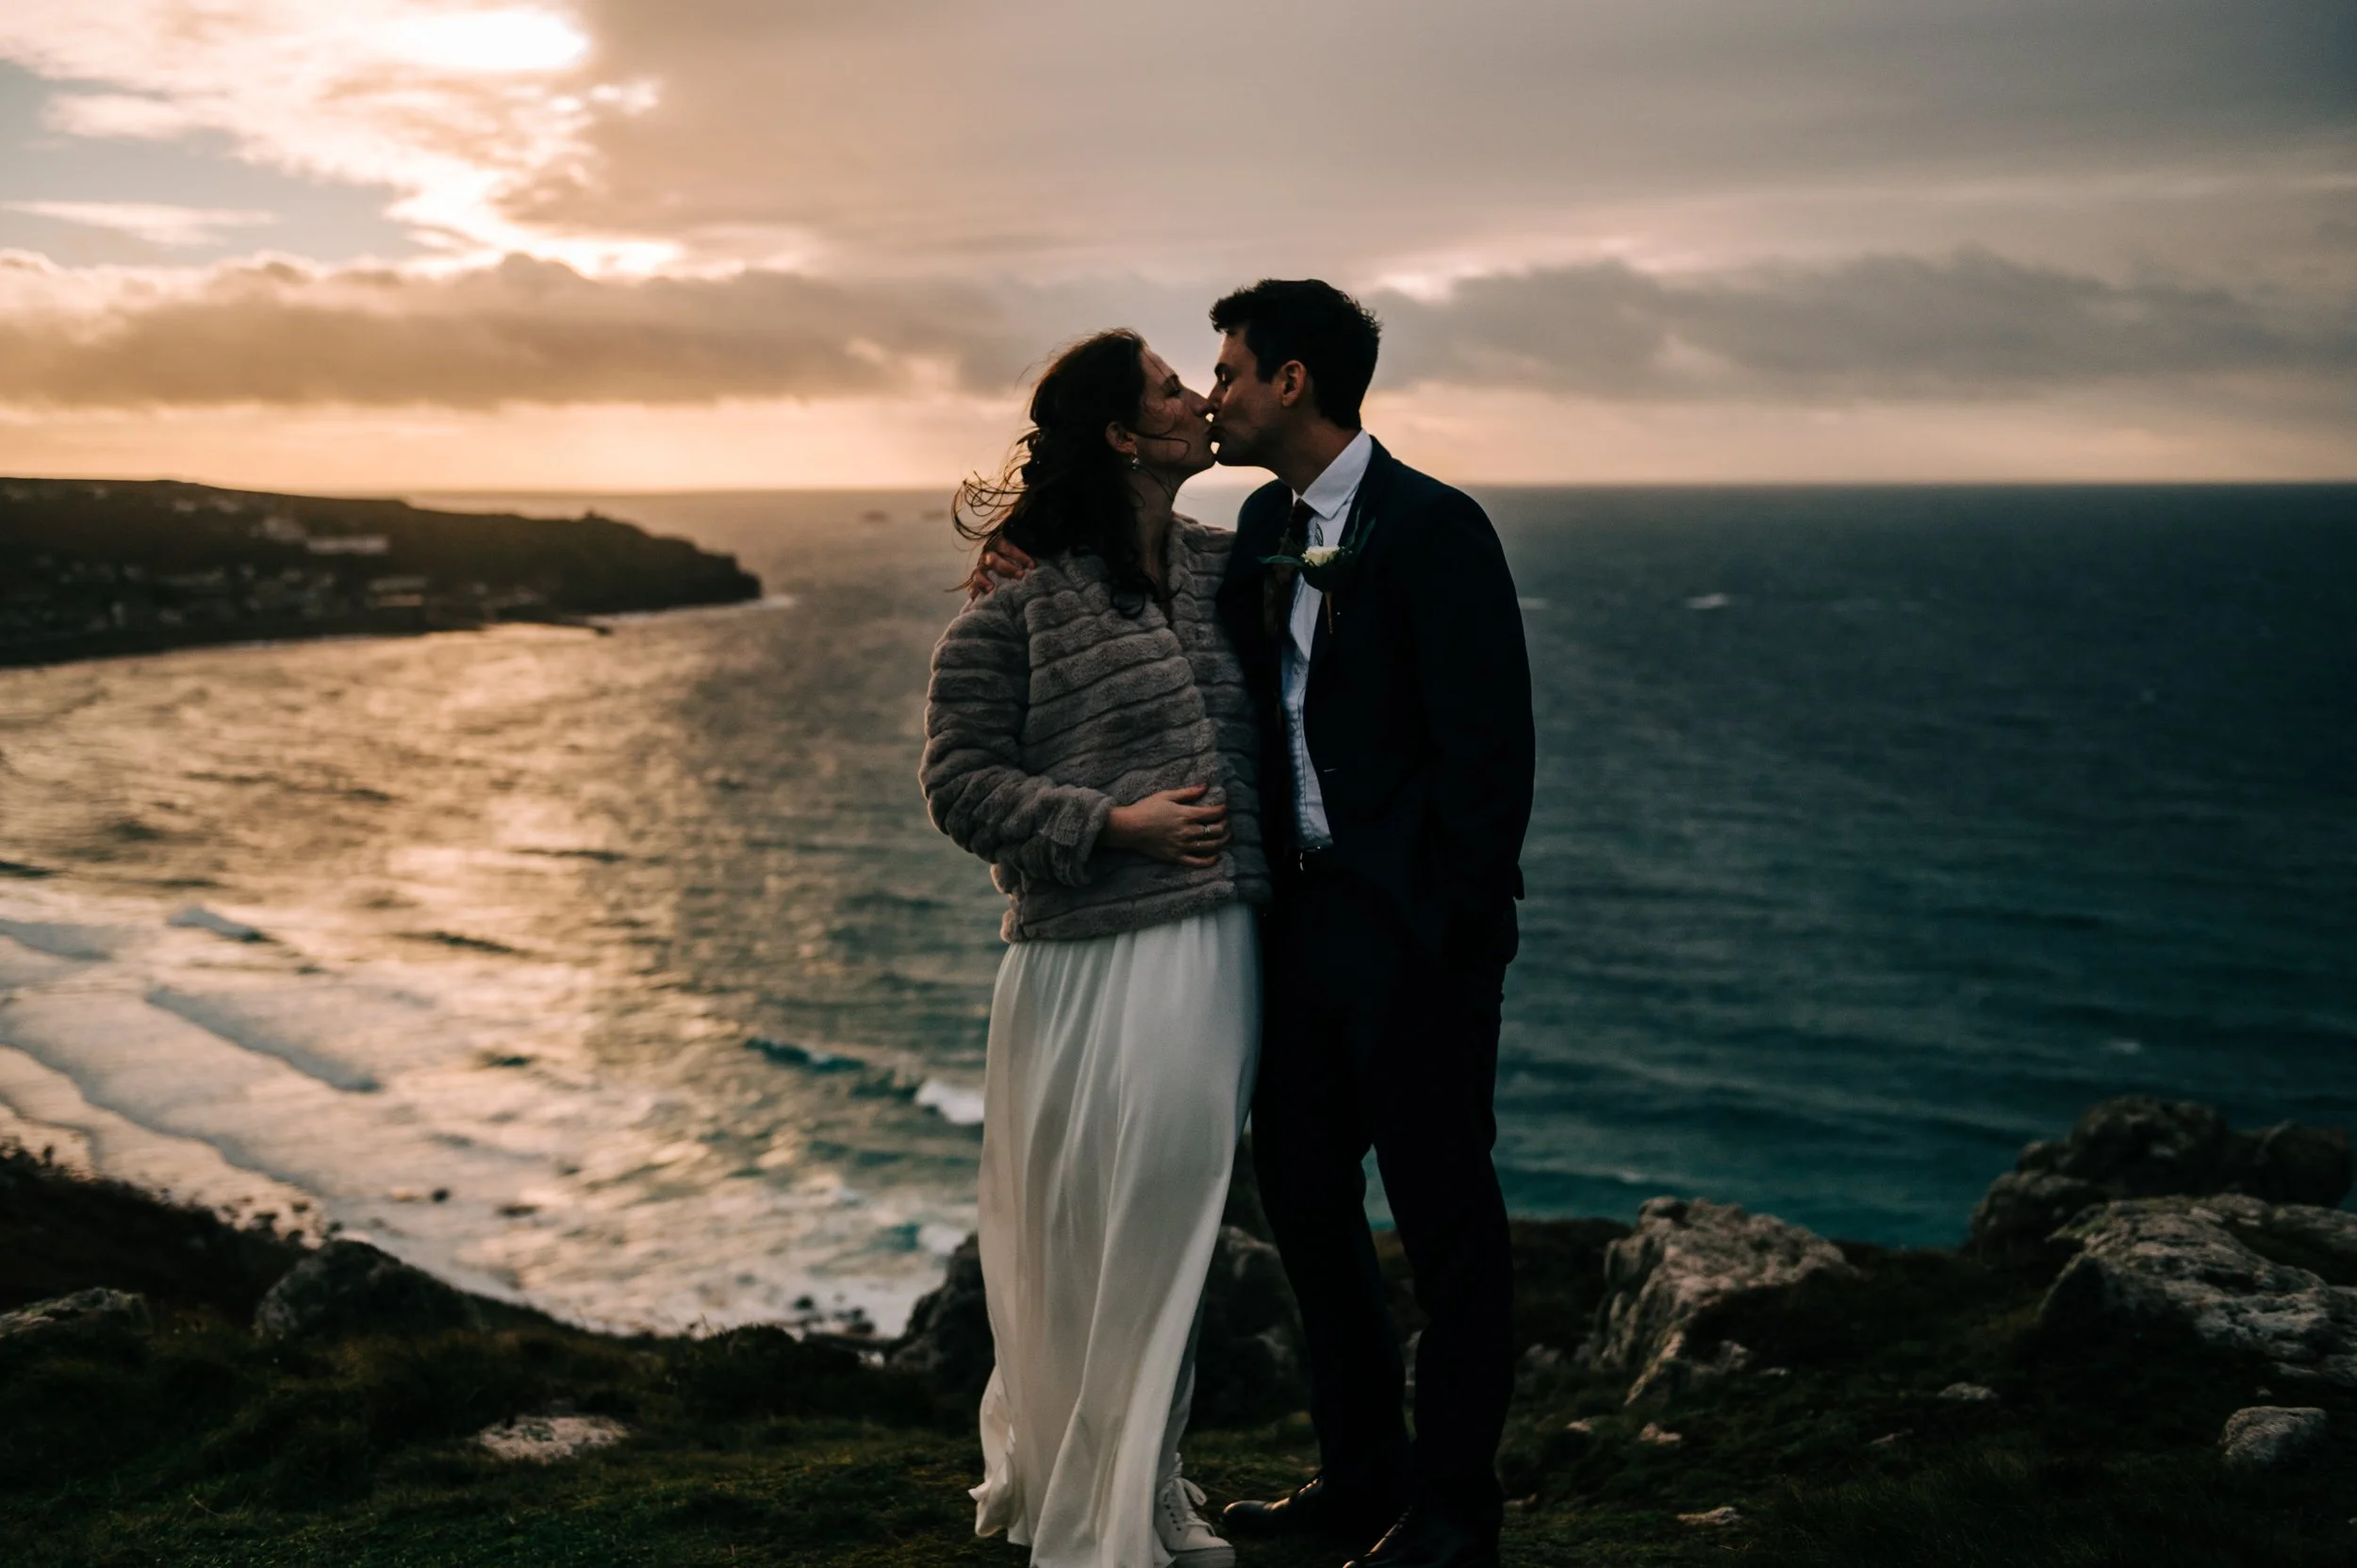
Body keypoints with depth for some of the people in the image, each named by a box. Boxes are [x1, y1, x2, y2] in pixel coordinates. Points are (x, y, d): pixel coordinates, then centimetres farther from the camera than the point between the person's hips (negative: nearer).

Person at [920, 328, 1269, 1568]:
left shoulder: (1225, 568, 11)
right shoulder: (1019, 602, -7)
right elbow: (960, 783, -7)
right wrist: (1113, 825, -15)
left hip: (1222, 950, 6)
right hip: (1093, 965, -6)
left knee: (1178, 1225, 15)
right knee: (1088, 1239, 1)